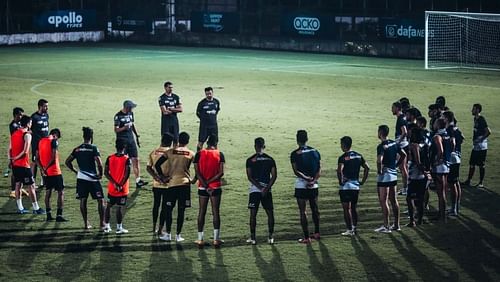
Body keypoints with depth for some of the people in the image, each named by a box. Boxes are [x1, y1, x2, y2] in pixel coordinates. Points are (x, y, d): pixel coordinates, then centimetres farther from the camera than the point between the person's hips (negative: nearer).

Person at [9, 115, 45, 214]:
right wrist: (16, 158, -9)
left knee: (18, 185, 13)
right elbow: (25, 151, -20)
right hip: (23, 165, -8)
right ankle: (36, 208, 2)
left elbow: (10, 149, 10)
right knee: (31, 186, 0)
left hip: (15, 164, 8)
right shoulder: (27, 135, -13)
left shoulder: (14, 134, 10)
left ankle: (20, 208, 16)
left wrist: (11, 160, 11)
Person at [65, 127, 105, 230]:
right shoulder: (93, 148, -10)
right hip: (93, 178, -4)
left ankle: (86, 223, 10)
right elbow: (99, 163, -20)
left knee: (83, 201, 10)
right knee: (100, 200, 6)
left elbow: (67, 162, 7)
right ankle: (102, 223, 6)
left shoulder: (77, 149, 6)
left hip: (81, 178, 4)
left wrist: (75, 171, 15)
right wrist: (100, 174, -5)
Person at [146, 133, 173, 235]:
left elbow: (148, 168, -1)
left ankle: (154, 227, 27)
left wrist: (156, 177, -6)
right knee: (164, 207, 3)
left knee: (156, 205, 19)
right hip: (167, 184, -4)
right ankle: (160, 229, 3)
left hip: (156, 184, 4)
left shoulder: (153, 152, 1)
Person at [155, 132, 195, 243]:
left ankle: (168, 234, 8)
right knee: (181, 210, 4)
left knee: (169, 209, 9)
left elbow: (157, 165, -3)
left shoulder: (170, 152, 1)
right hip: (184, 183, 0)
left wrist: (163, 176, 7)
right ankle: (178, 235, 4)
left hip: (172, 183, 0)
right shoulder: (191, 154, 2)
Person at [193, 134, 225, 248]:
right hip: (216, 187, -1)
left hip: (202, 187, 1)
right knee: (215, 212, 4)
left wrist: (205, 185, -8)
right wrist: (209, 182, -8)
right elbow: (221, 173, -10)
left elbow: (197, 173, -7)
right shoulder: (219, 154, -3)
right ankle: (216, 239, 2)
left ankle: (200, 239, 7)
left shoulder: (199, 154, 0)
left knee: (202, 212, 8)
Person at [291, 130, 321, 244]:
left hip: (301, 186, -4)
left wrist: (307, 178, -17)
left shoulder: (295, 154, -8)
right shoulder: (315, 151, 6)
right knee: (315, 209, 19)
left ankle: (306, 237, -1)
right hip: (314, 186, 5)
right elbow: (319, 170, 1)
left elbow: (296, 171, -16)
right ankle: (316, 233, 29)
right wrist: (313, 180, -9)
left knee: (302, 212, 0)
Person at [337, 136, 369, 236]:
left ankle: (349, 230, -3)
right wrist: (363, 181, 12)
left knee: (347, 209, -2)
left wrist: (340, 181, -14)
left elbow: (339, 170, -27)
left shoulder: (343, 157, -12)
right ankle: (354, 228, 21)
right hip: (356, 186, 6)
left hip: (345, 186, -6)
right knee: (353, 208, 17)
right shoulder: (358, 156, 8)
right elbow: (367, 168, 9)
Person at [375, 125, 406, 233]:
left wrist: (379, 171, -16)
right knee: (393, 200, 14)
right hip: (394, 174, 8)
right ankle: (396, 225, 19)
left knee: (383, 201, -4)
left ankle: (386, 226, -4)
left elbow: (379, 160, -31)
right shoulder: (394, 144, 7)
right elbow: (403, 155, 16)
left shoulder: (382, 146, -17)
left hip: (384, 176, -8)